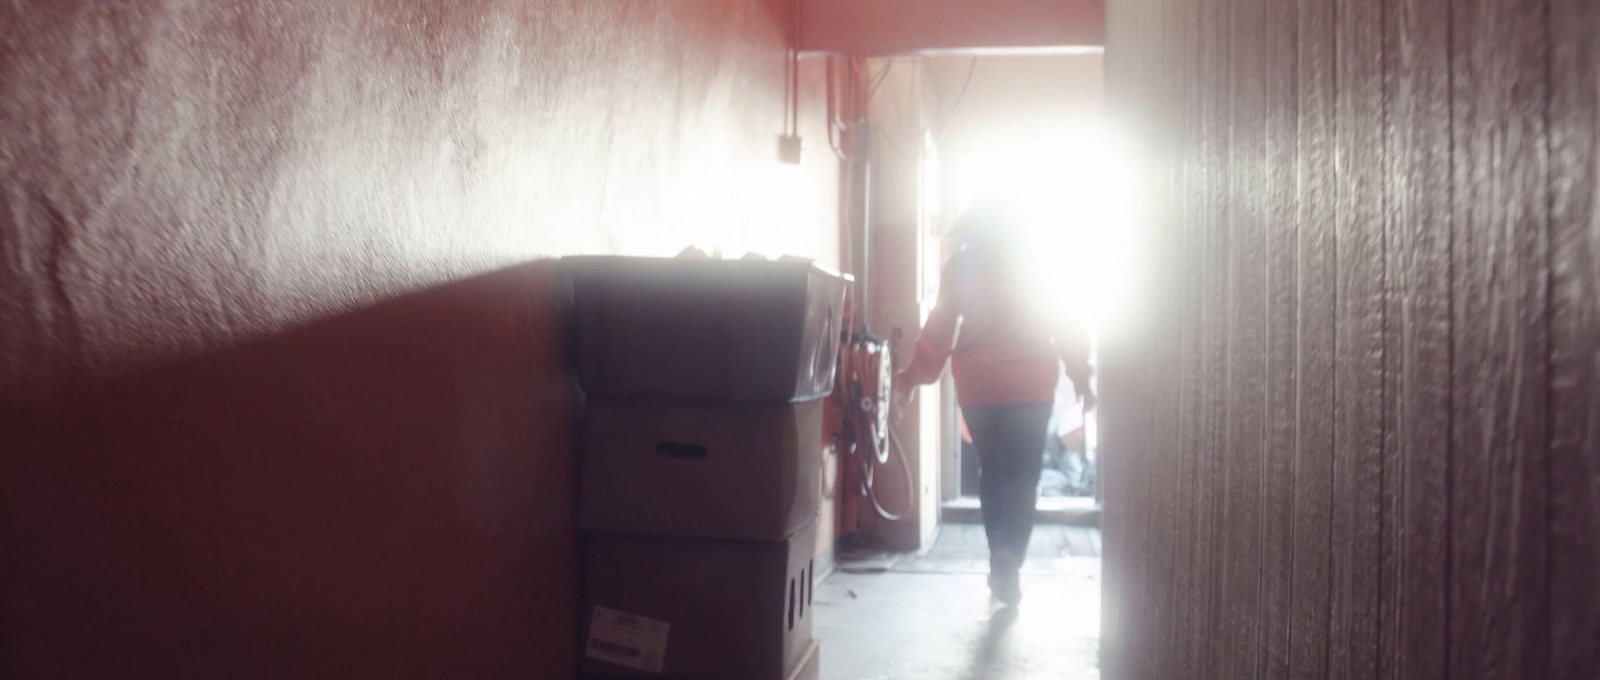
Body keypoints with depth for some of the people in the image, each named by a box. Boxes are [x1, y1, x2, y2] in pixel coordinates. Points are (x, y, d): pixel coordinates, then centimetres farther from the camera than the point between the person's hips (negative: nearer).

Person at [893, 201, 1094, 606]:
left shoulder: (960, 266, 3)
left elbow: (939, 330, -1)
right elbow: (1067, 326, 1)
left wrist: (910, 380, 4)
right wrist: (1081, 380, 6)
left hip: (976, 387, 1)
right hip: (1029, 385, -1)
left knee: (991, 472, 16)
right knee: (1023, 476, 3)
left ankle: (1001, 560, 18)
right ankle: (1009, 552, -20)